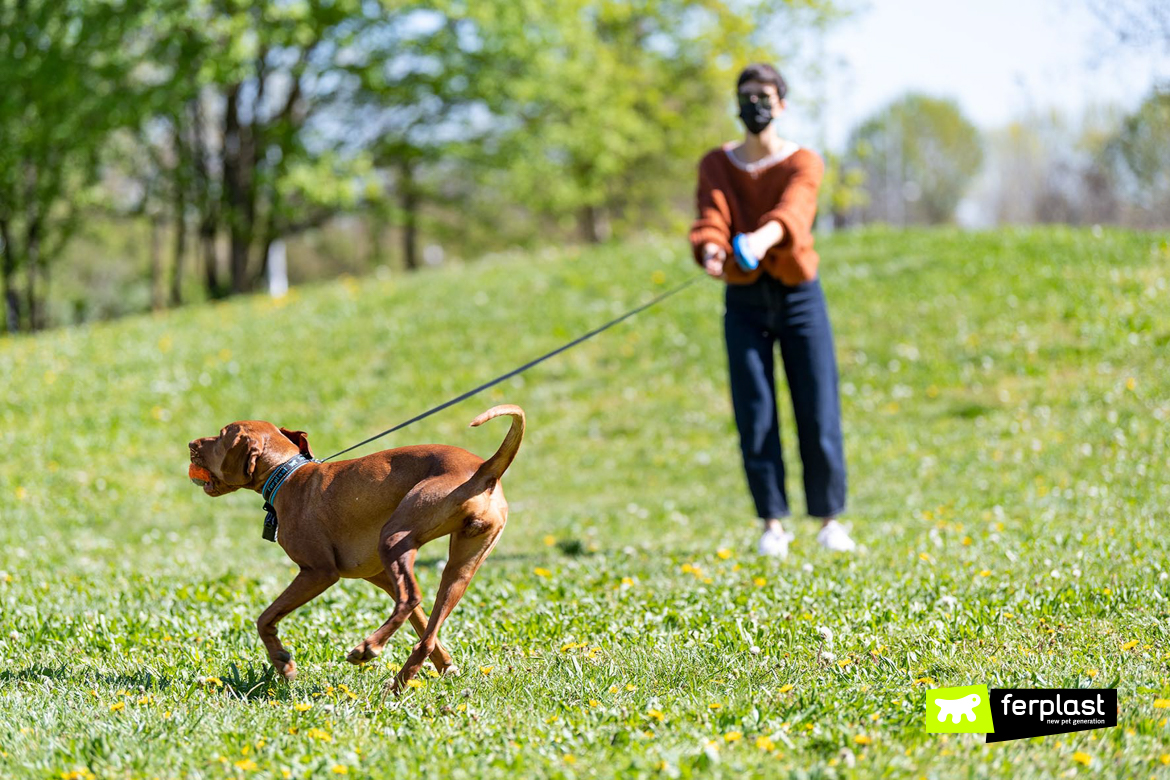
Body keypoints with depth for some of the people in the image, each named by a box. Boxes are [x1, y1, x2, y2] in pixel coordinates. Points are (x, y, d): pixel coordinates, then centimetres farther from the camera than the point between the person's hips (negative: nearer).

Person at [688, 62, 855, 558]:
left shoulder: (803, 163, -4)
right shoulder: (716, 164, 3)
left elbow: (794, 210, -26)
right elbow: (711, 216, -16)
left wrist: (765, 235, -49)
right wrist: (710, 249, -40)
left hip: (799, 295, -1)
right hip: (744, 300, 1)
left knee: (818, 412, -3)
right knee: (754, 417, -3)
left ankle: (830, 520, 10)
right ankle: (773, 523, 8)